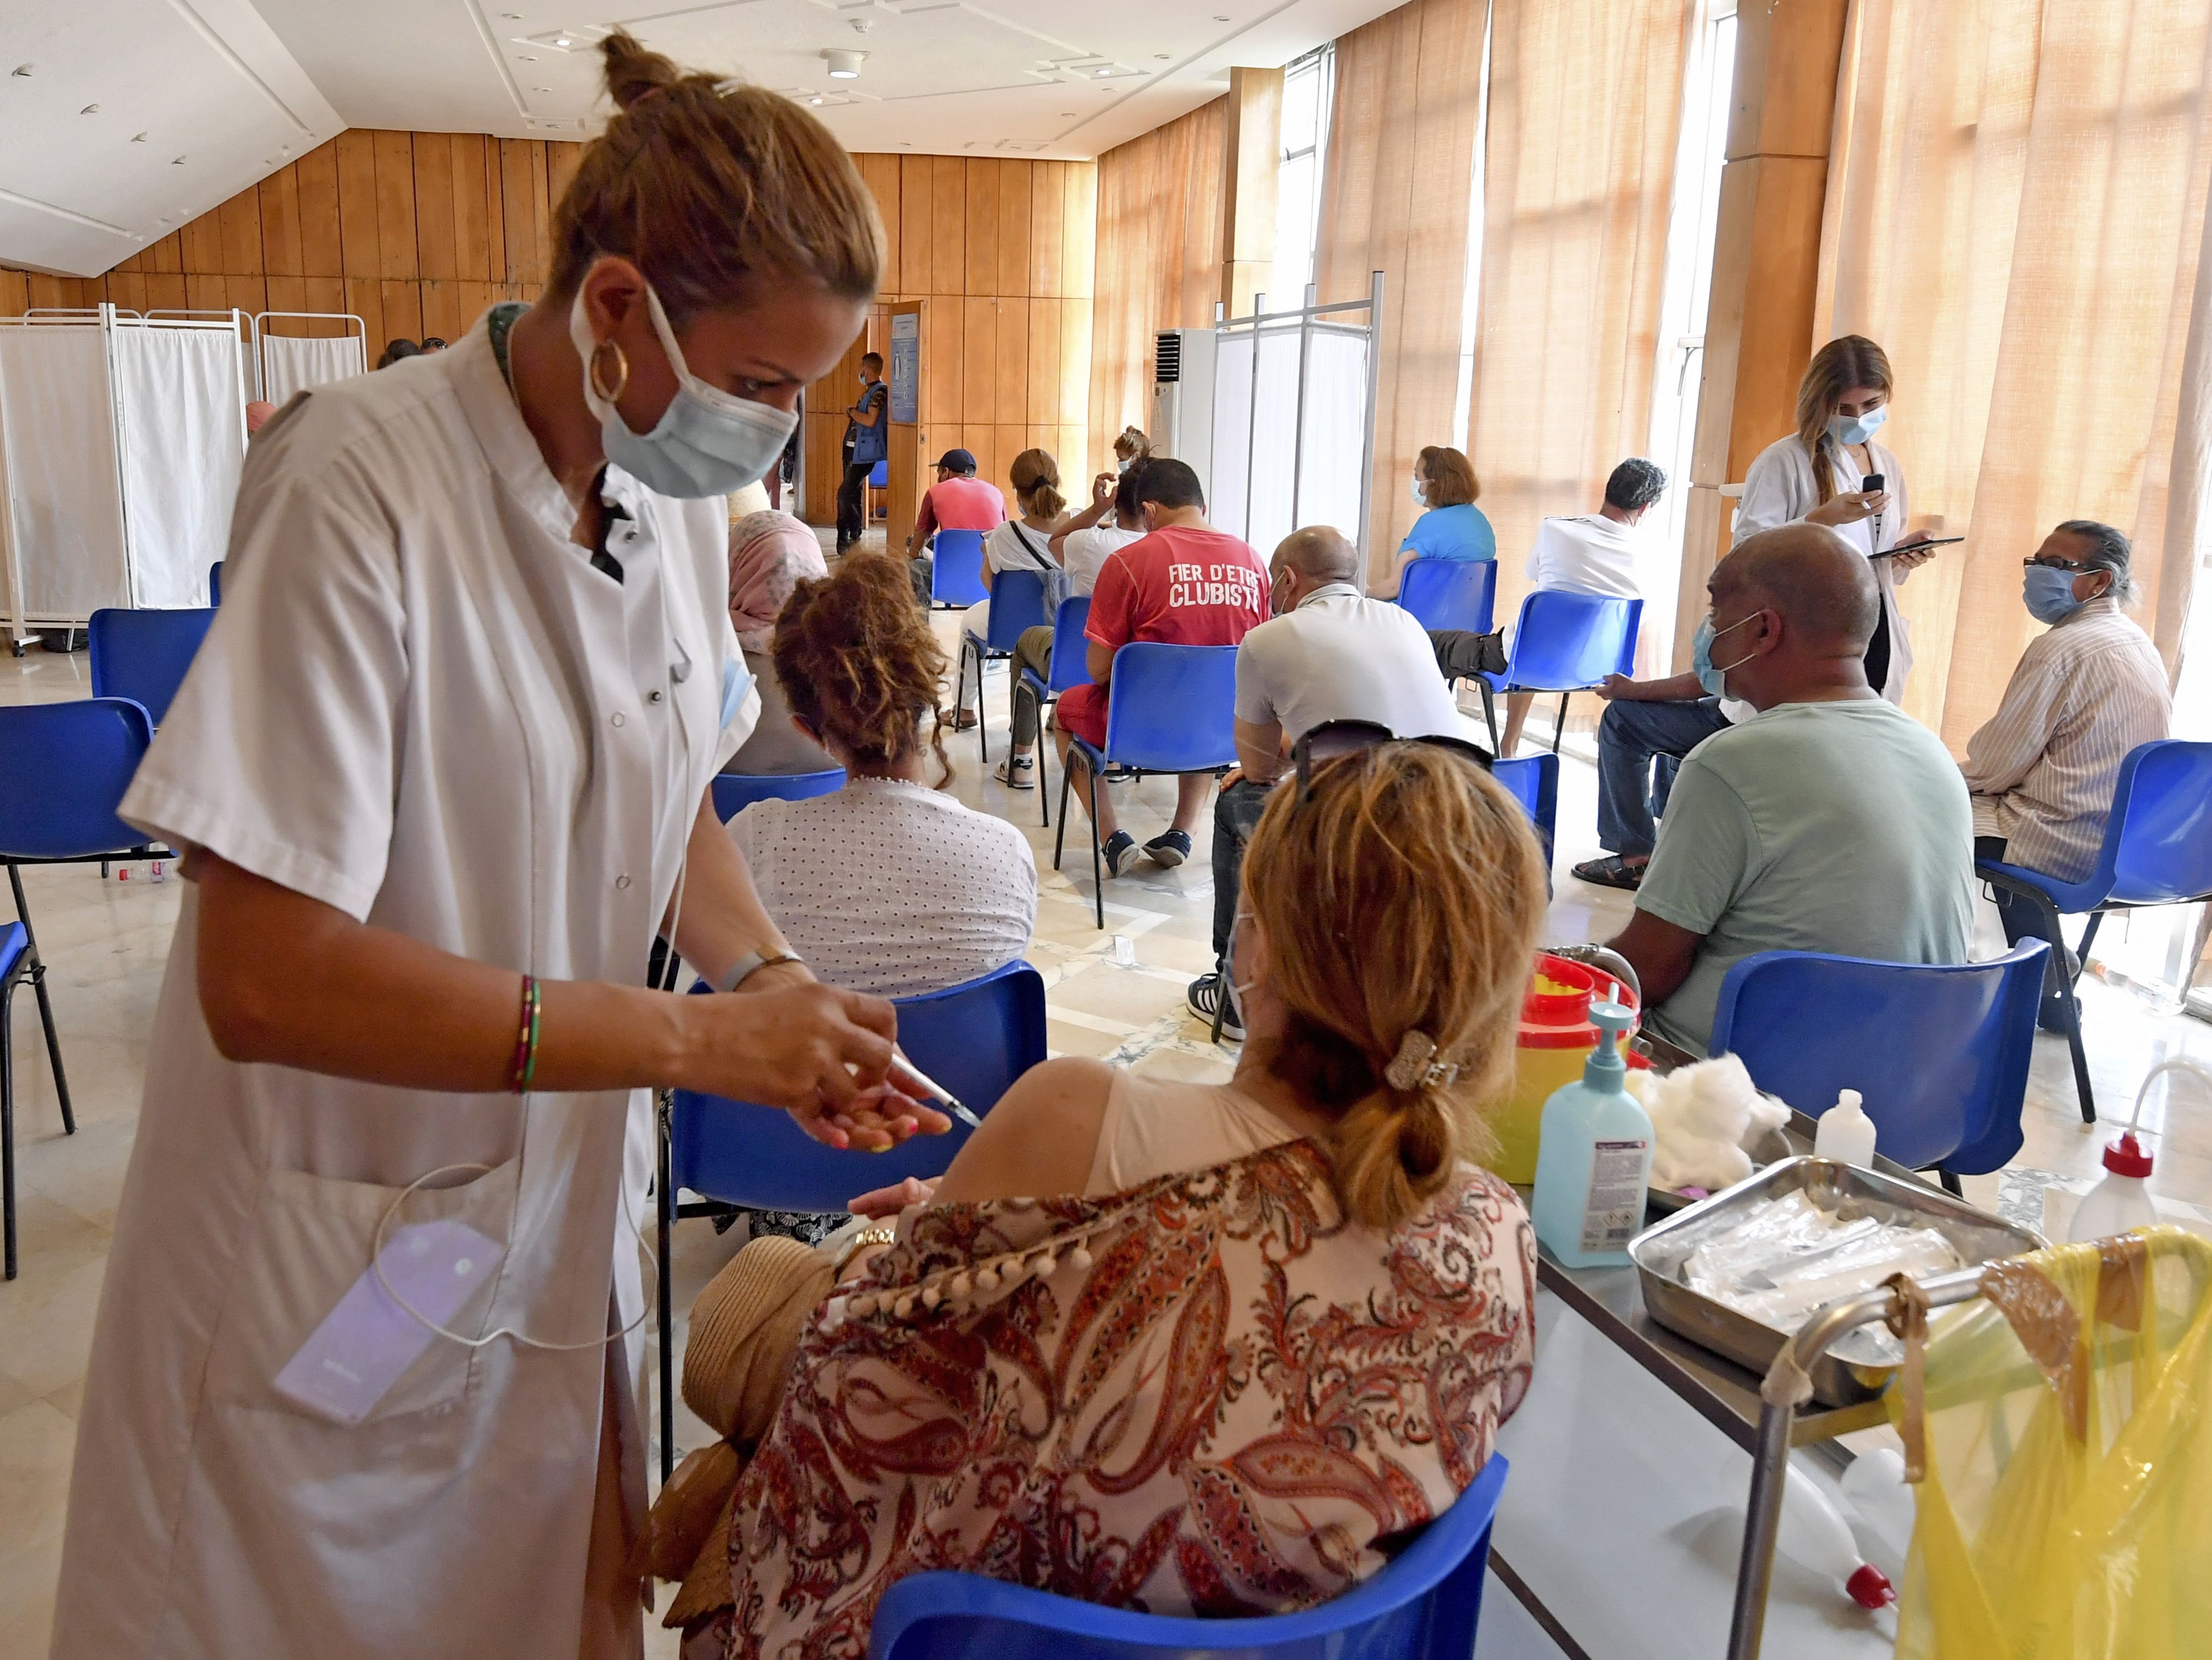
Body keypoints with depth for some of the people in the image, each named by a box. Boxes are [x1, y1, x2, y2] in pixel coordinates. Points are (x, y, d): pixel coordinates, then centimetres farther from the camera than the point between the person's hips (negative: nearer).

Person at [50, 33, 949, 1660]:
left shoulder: (678, 495, -2)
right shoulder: (364, 489, -24)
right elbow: (264, 979, -27)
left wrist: (775, 981, -7)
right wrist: (692, 1038, -26)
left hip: (566, 1220, 6)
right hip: (350, 1278, -6)